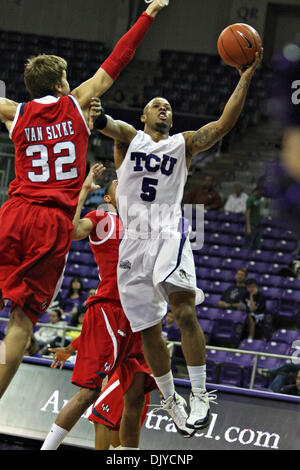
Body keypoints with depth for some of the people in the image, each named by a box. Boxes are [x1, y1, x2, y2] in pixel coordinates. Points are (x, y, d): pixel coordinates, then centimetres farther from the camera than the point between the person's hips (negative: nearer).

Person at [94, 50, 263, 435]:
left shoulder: (184, 144, 13)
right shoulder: (129, 138, 13)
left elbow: (223, 124, 1)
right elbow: (104, 123, -10)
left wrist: (245, 80, -8)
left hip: (168, 234, -2)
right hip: (133, 241, 2)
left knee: (184, 311, -26)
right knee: (148, 330, 5)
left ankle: (199, 395, -22)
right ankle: (170, 400, 22)